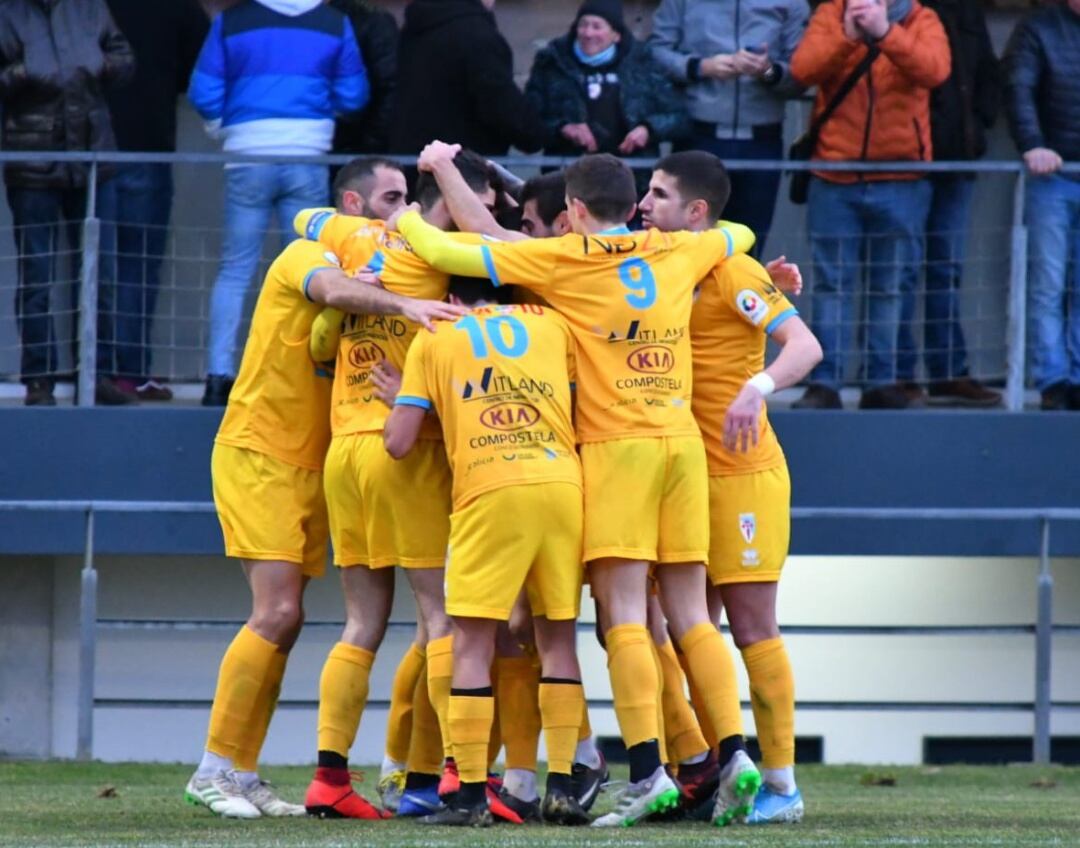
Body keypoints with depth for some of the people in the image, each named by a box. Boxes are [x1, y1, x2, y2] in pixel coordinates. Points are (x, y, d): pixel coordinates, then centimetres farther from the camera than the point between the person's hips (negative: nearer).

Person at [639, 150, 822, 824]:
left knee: (752, 628, -6)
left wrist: (757, 388, -37)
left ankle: (781, 786, -2)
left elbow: (805, 346, -20)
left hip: (741, 473, -8)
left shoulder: (732, 272, -11)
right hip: (684, 474, 8)